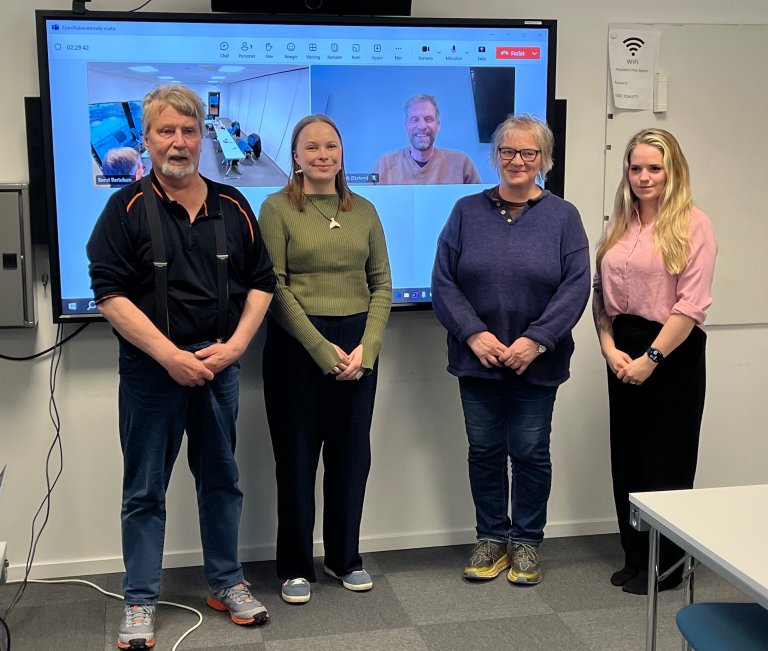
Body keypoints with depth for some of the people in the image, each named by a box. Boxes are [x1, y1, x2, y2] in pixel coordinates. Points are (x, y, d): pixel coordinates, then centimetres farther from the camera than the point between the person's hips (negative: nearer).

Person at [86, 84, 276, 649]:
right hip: (151, 368, -3)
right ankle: (141, 602, 19)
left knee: (221, 479, 13)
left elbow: (261, 283, 9)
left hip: (220, 365, 3)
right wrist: (170, 355, -16)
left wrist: (234, 345, -6)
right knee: (145, 490, 6)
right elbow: (110, 294, -10)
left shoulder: (233, 207, 7)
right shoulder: (128, 208, -3)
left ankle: (227, 583, 28)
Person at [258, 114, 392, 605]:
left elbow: (382, 284, 7)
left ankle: (346, 557, 27)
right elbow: (275, 287, -9)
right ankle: (296, 566, 19)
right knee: (296, 456, 5)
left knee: (352, 453, 10)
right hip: (297, 344, -3)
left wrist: (364, 348, -7)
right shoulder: (278, 208, -3)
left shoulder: (364, 210, 9)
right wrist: (323, 350, -14)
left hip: (359, 345, 4)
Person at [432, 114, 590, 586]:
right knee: (484, 451, 9)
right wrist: (474, 334, -13)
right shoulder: (468, 212, 5)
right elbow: (444, 281, 0)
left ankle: (526, 542, 22)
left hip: (536, 363, -1)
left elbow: (576, 286, -6)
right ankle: (492, 539, 24)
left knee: (530, 453, 6)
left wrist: (535, 340, -15)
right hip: (478, 358, 2)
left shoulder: (563, 217, 2)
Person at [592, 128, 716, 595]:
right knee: (627, 460, 12)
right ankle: (635, 557, 27)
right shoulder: (620, 226, 11)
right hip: (624, 355, 6)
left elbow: (692, 305, -14)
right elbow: (601, 293, 10)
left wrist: (652, 357, -16)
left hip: (673, 355, -6)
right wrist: (609, 347, -4)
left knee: (666, 464, 3)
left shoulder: (692, 225, -8)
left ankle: (666, 566, 18)